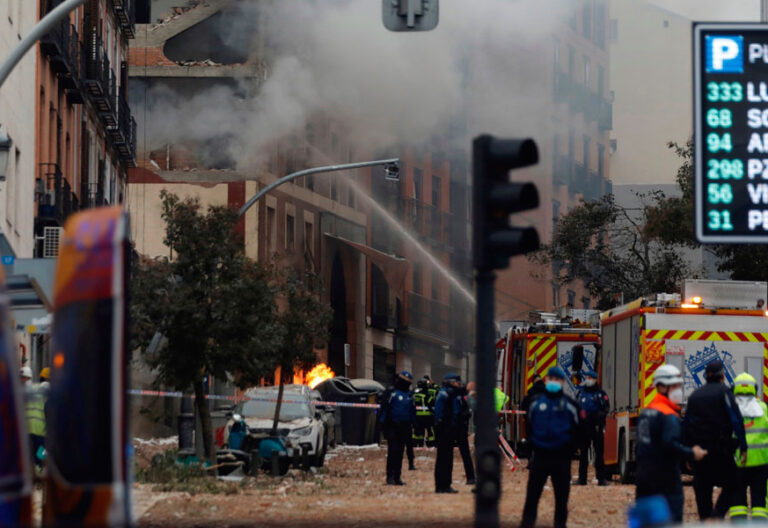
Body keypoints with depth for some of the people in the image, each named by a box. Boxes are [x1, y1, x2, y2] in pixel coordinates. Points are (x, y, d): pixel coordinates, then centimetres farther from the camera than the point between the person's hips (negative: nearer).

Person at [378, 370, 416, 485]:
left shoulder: (409, 394, 15)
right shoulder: (391, 392, -3)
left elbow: (413, 411, 21)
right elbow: (384, 408, -7)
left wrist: (414, 424, 16)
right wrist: (383, 424, -12)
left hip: (404, 427, 6)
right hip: (393, 427, -6)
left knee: (400, 452, 7)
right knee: (393, 451, -9)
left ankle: (397, 477, 11)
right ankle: (390, 476, -6)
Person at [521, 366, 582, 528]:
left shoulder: (569, 404, 0)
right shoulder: (536, 403, 8)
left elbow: (577, 430, 4)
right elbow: (530, 426, 18)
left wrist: (569, 450, -2)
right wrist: (533, 444, 7)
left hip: (561, 457, -2)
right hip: (540, 455, 2)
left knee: (561, 496, 4)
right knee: (532, 493, 1)